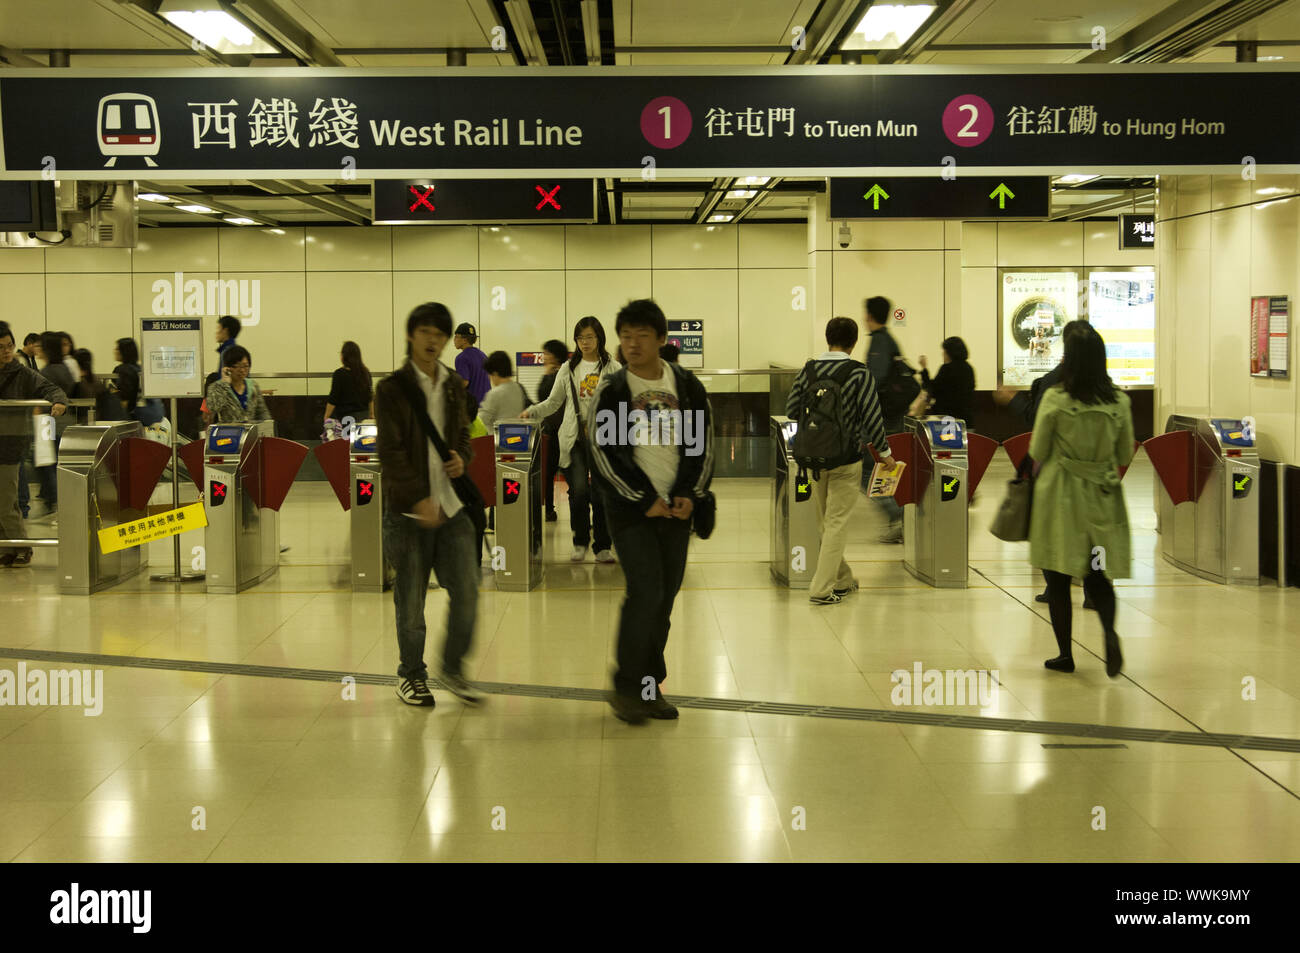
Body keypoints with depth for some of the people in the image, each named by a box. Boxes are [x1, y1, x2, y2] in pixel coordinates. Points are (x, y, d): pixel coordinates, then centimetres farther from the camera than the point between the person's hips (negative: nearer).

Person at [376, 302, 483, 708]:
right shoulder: (392, 388, -5)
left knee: (466, 592, 2)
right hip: (408, 510, -4)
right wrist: (418, 499, -21)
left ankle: (454, 669, 20)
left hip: (452, 506, 4)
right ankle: (411, 674, 21)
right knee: (411, 598, 4)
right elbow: (390, 452, -11)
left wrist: (462, 458, -1)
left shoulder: (455, 387, 11)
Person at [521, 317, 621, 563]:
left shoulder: (613, 369, 6)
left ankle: (603, 547, 12)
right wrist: (532, 411, -1)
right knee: (578, 490, -10)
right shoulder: (568, 369, 11)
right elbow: (553, 402, 15)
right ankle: (580, 542, 9)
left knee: (600, 493, 0)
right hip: (574, 439, 1)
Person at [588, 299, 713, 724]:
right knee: (645, 592, -13)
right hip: (631, 510, -4)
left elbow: (703, 445, 8)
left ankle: (650, 687, 17)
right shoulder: (611, 391, -3)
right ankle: (626, 687, -1)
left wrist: (690, 495, -4)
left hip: (676, 509, 4)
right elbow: (605, 453, -6)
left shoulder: (687, 385, 6)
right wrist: (645, 501, -10)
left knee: (665, 597, 6)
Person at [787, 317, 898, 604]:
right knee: (837, 523, 0)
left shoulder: (808, 370, 1)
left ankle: (842, 580, 27)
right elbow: (872, 416, -11)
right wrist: (884, 452, 1)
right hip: (846, 459, -4)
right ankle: (822, 588, -2)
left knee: (827, 521, 17)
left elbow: (792, 411, 6)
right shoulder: (858, 373, -11)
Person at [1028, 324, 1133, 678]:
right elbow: (1125, 455, 7)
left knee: (1058, 578, 8)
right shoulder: (1119, 401, -3)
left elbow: (1037, 452, -3)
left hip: (1060, 494, -3)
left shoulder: (1055, 400, -13)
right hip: (1102, 498, 3)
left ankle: (1065, 653, 12)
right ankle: (1110, 630, -16)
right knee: (1097, 575, 11)